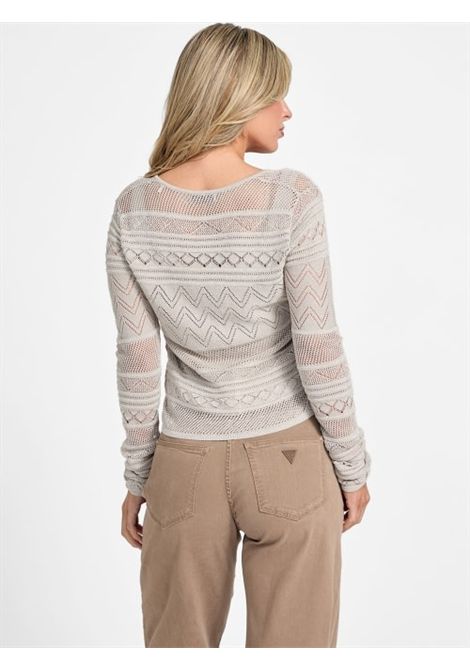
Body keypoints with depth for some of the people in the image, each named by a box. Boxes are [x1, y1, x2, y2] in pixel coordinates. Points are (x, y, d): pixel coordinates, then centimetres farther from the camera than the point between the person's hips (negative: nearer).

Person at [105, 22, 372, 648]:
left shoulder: (134, 210, -7)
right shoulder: (292, 198, -15)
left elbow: (137, 359, -4)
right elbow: (318, 347, -13)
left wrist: (138, 476, 7)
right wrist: (352, 465, 0)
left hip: (186, 462, 2)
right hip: (289, 457, -2)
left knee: (176, 644, 19)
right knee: (292, 643, 15)